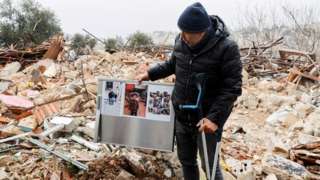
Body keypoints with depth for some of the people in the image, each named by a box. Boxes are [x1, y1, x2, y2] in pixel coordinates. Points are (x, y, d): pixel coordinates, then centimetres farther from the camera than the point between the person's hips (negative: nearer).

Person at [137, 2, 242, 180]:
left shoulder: (226, 48, -20)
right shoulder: (181, 41, -4)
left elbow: (232, 88, -19)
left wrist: (215, 117, -26)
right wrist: (149, 74, 7)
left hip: (206, 120, -5)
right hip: (181, 116, 5)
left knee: (209, 166, 10)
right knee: (186, 160, 20)